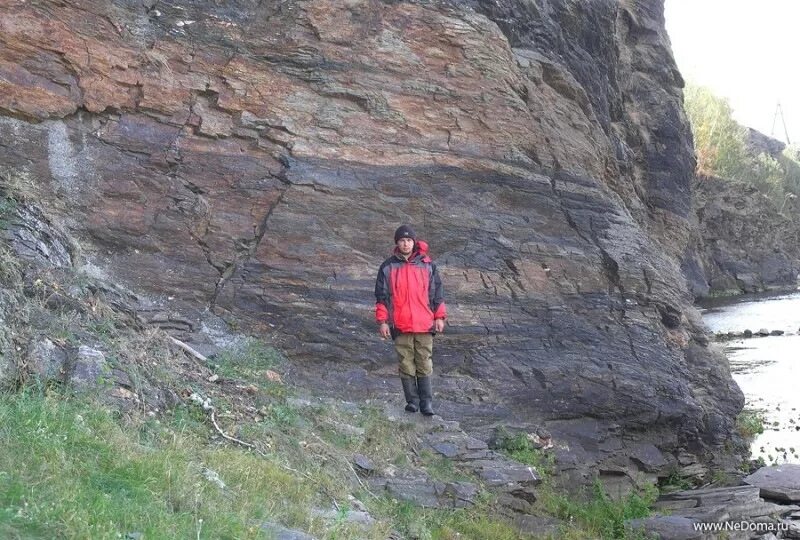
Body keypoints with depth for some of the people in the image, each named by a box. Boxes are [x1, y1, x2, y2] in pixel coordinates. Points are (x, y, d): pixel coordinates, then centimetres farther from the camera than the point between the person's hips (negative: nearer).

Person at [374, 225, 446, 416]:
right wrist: (382, 321, 1)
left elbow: (437, 292, 11)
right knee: (406, 364, 2)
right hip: (400, 325, 0)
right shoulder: (388, 267, 6)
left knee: (424, 364, 0)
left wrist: (439, 317, 7)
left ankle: (426, 402, 5)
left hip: (424, 324, 0)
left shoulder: (427, 265, 8)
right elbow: (381, 296, 7)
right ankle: (412, 400, 9)